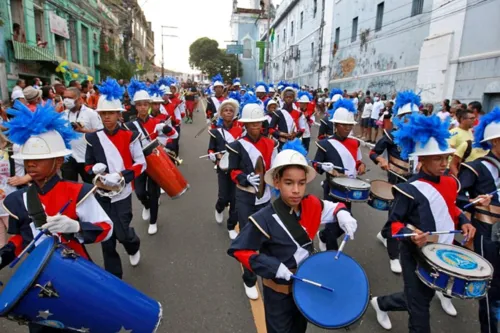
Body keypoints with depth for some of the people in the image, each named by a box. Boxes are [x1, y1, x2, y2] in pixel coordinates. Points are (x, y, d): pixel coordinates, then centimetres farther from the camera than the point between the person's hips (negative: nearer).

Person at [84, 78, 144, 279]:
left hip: (122, 193, -3)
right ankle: (113, 277, 26)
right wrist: (95, 170, -13)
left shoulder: (129, 136, -7)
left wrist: (121, 175, -18)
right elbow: (88, 165, 10)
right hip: (101, 193, 3)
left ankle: (134, 247, 37)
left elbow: (141, 164, -4)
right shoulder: (93, 138, 2)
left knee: (122, 233, -2)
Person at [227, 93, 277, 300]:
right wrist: (246, 178, -25)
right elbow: (233, 172, -7)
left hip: (265, 196, 4)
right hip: (245, 198, -4)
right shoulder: (237, 146, -7)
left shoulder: (269, 144, 4)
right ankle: (249, 279, 16)